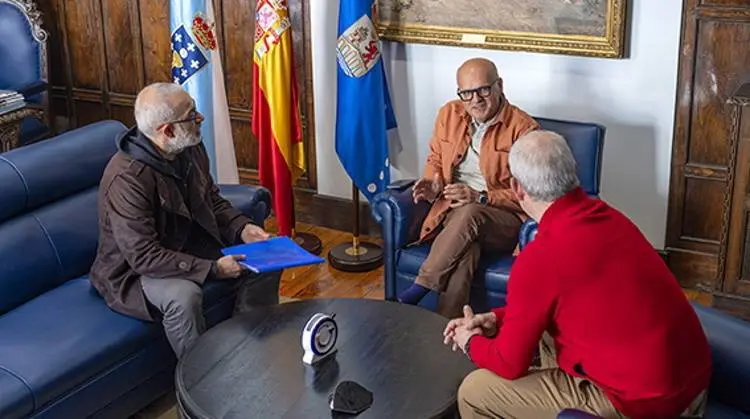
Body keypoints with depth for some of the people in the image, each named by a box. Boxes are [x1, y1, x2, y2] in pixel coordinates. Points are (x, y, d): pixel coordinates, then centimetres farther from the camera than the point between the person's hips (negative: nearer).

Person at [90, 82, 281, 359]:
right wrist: (212, 269, -31)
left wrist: (241, 228, -8)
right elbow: (144, 256, -31)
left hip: (191, 247, 8)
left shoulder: (191, 150, -5)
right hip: (134, 271, -8)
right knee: (184, 295, -37)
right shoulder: (127, 178, -31)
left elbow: (211, 199, 11)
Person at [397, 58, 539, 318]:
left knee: (469, 213, -38)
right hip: (452, 210, 3)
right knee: (465, 250, -34)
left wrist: (480, 197, -21)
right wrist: (433, 185, -1)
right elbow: (435, 160, 23)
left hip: (504, 220, -2)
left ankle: (419, 290, -31)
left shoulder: (523, 128, -6)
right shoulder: (449, 114, 9)